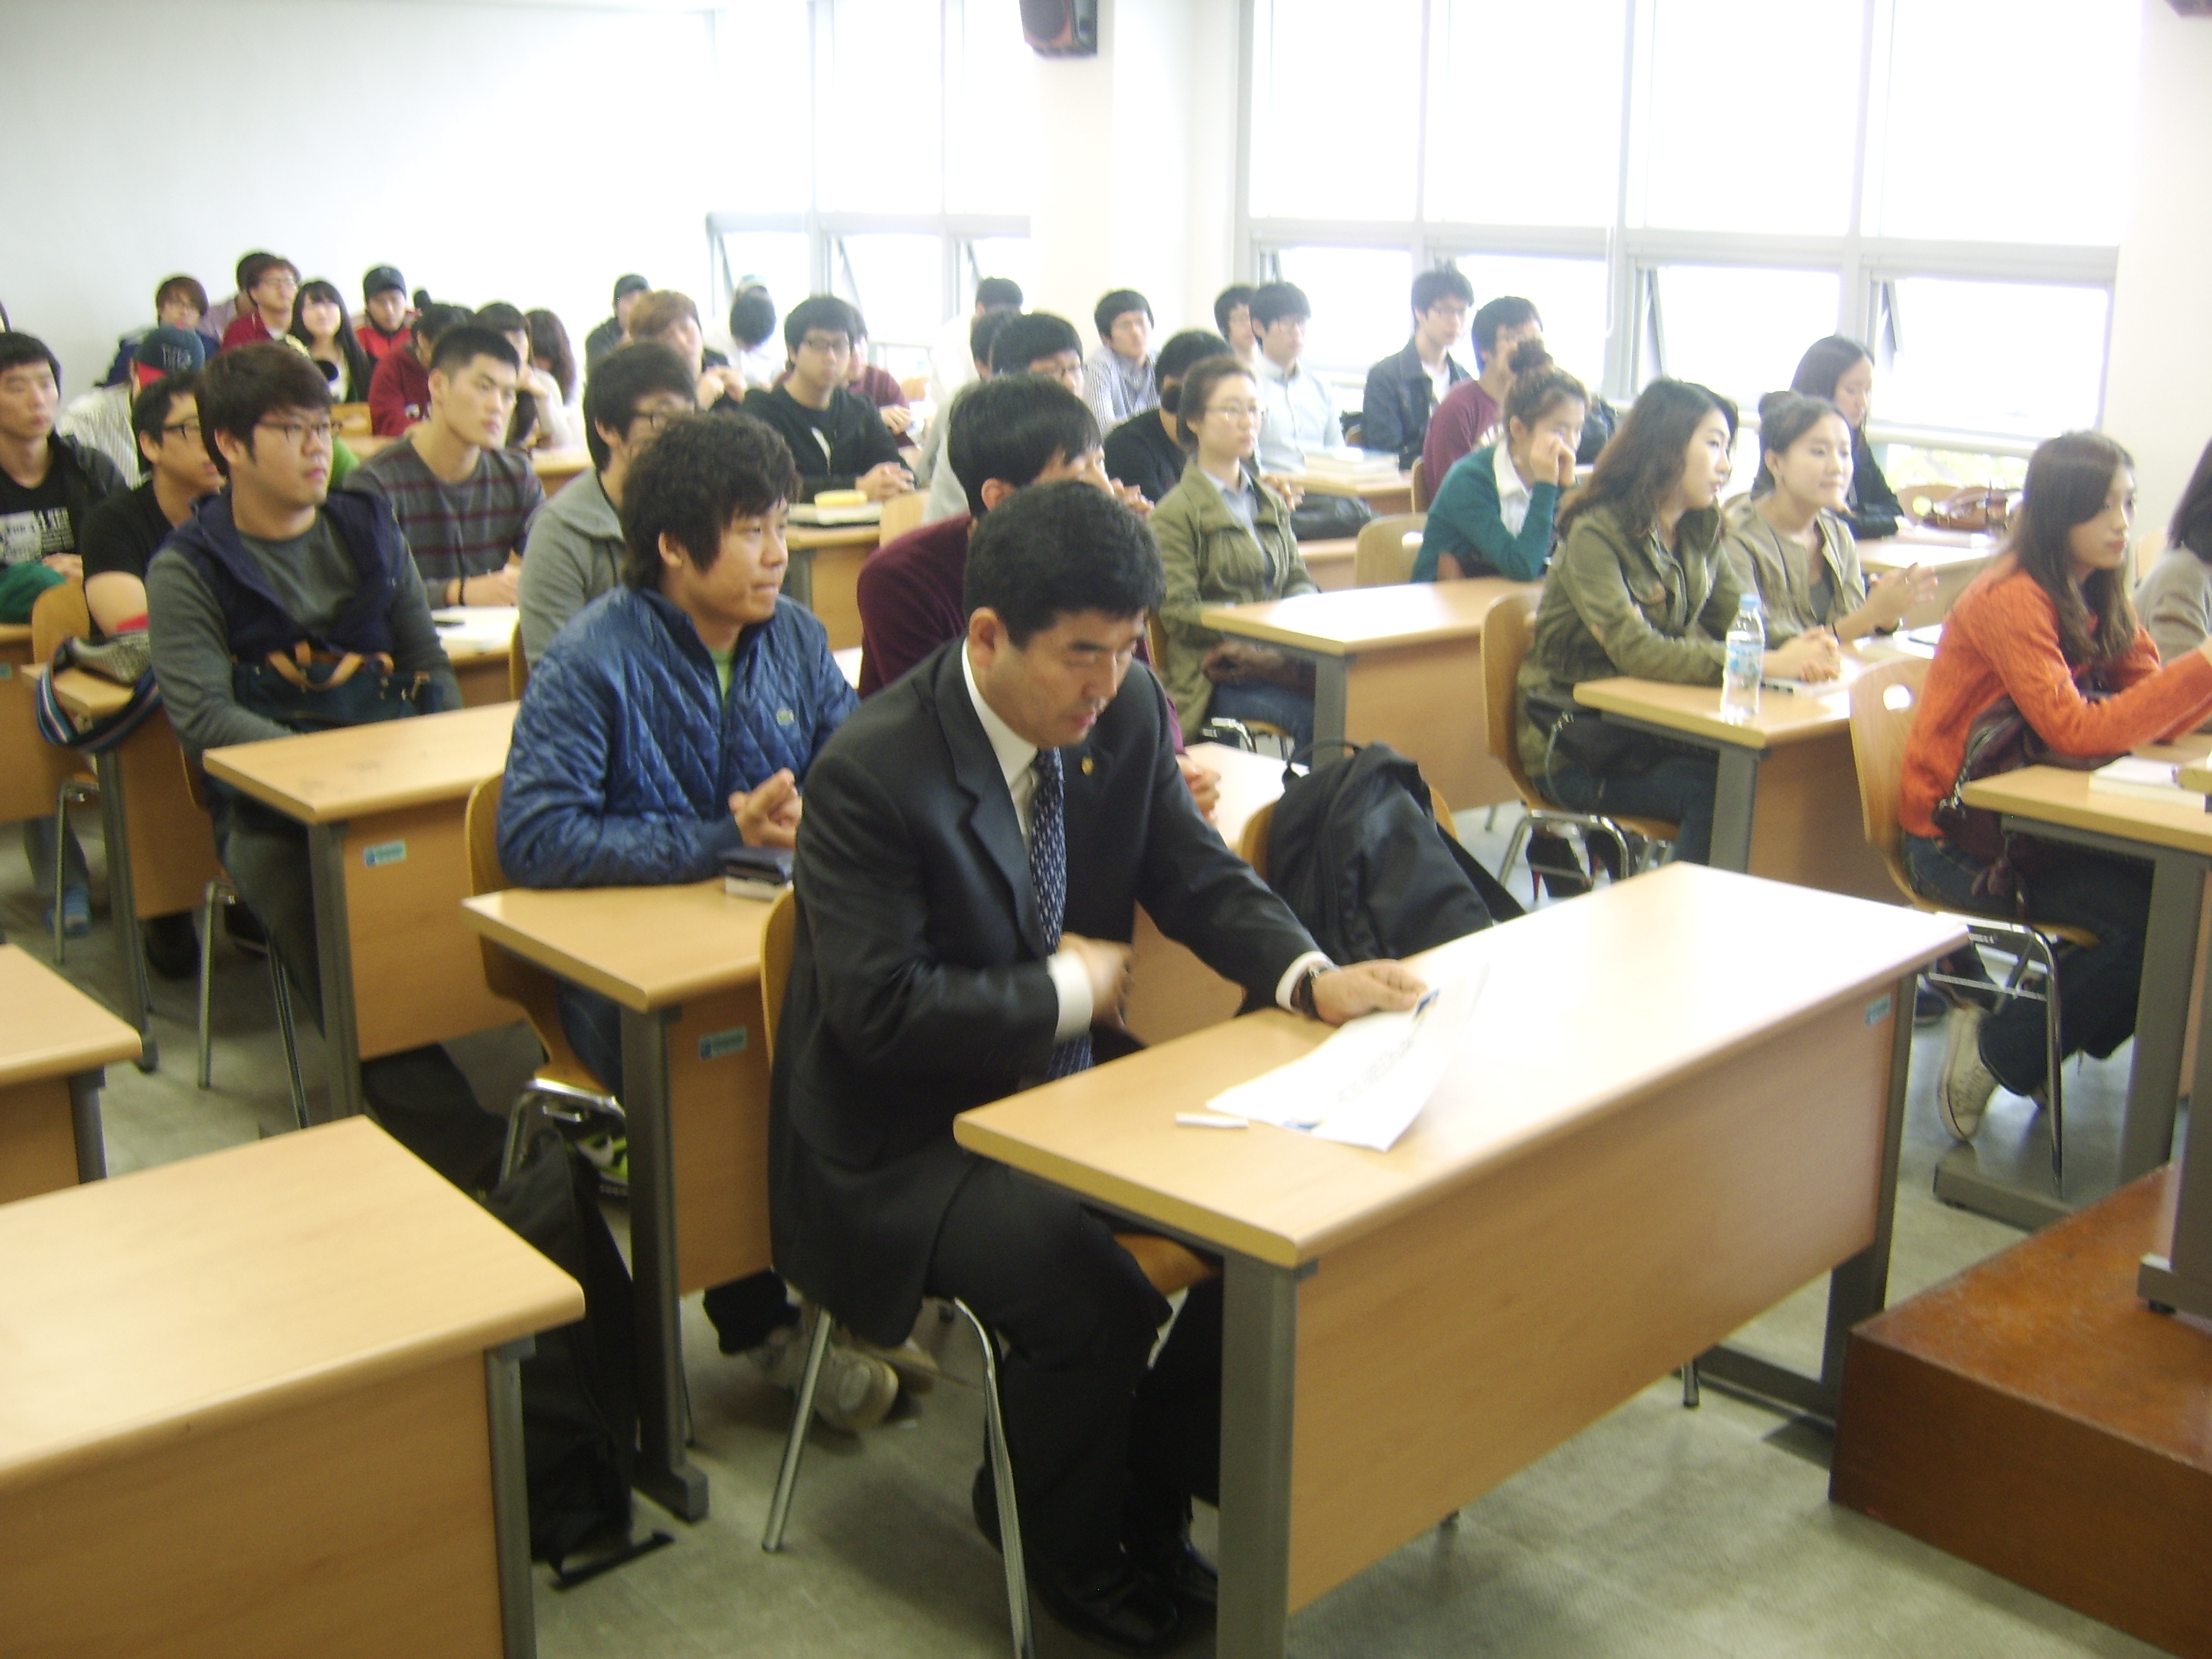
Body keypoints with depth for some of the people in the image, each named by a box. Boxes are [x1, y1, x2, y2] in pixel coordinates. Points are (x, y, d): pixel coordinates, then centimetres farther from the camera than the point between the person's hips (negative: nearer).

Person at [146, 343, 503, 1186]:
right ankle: (463, 1150, -31)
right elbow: (201, 715, -11)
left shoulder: (369, 531, 15)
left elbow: (430, 666, 18)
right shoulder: (187, 568, 2)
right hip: (267, 807, -3)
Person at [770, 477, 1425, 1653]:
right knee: (1093, 1300, -26)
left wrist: (1312, 975, -17)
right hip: (904, 1136, -6)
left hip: (1066, 1078, 7)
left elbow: (1200, 878, 2)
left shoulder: (1127, 711, -5)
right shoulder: (873, 770, -23)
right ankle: (1069, 1555, 7)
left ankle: (1150, 1501, 14)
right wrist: (1068, 988, -16)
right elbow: (882, 1008, -25)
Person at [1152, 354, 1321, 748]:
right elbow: (1179, 613, -7)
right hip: (1216, 676, -6)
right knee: (1315, 714, -32)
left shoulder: (1270, 501, 22)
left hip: (1275, 657, 6)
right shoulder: (1176, 512, 0)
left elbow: (1299, 580, 20)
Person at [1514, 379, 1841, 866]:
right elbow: (1635, 650, -28)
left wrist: (1797, 647, -20)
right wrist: (1767, 665, -35)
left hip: (1655, 725, 6)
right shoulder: (1596, 534, -16)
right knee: (1717, 789, -28)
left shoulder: (1702, 529, 7)